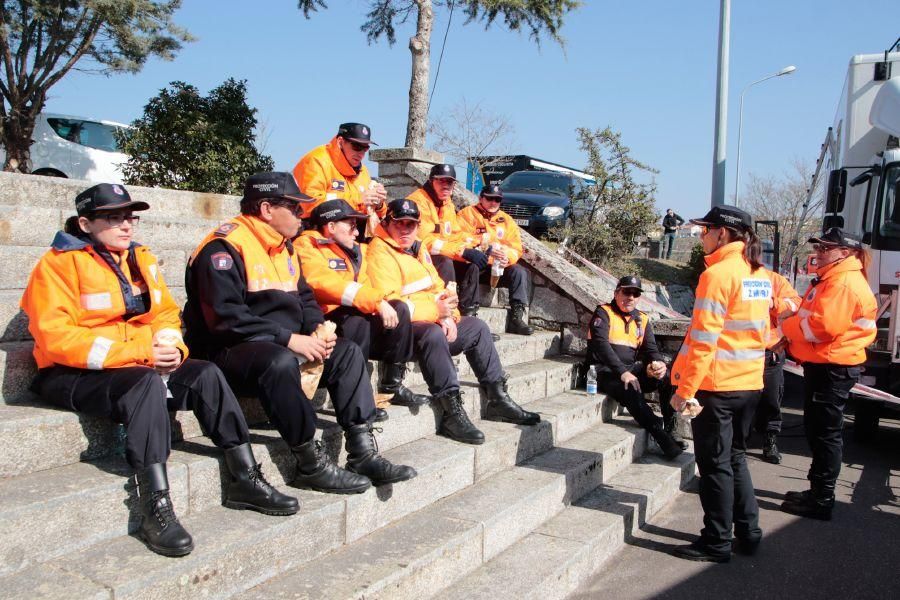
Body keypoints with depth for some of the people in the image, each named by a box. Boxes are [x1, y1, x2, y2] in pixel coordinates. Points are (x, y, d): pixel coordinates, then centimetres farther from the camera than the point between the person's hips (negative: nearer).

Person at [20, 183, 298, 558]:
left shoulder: (141, 259, 13)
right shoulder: (59, 263, -8)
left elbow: (166, 313, 14)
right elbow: (56, 338, -18)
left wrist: (171, 347, -11)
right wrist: (139, 353, -24)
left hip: (144, 366, 7)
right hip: (71, 375, -6)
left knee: (205, 374, -15)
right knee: (147, 383, -34)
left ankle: (244, 479, -10)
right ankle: (156, 509, -34)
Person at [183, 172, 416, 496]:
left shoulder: (285, 246, 15)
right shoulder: (225, 246, -14)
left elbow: (304, 297, 19)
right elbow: (226, 317, -24)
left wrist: (319, 329, -3)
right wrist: (289, 338, -24)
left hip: (283, 347, 9)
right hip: (230, 351, -9)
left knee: (347, 351, -3)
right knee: (280, 362, -37)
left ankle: (363, 453, -9)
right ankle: (311, 464, -24)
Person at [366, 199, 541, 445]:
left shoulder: (418, 248, 17)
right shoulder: (380, 252, -12)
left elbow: (438, 288, 18)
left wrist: (448, 316, -3)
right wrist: (436, 311, -23)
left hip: (433, 322, 10)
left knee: (476, 327, 11)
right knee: (433, 334, -37)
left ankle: (498, 399, 13)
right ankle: (452, 413, -33)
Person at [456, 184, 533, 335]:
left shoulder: (506, 220, 13)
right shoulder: (467, 214, -2)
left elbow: (516, 249, 5)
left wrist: (507, 257, -19)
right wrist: (487, 249, -28)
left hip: (498, 267, 5)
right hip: (470, 264, -4)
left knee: (519, 271, -17)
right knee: (472, 266, -37)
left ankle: (516, 318, -19)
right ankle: (468, 314, -34)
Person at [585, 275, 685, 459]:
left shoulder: (642, 319, 16)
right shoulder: (603, 313, -2)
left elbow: (650, 349, 11)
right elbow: (601, 344, -16)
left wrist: (658, 363, -16)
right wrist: (622, 372, -27)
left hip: (631, 370, 6)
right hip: (605, 372, -6)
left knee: (668, 377, -19)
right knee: (630, 390, -36)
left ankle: (670, 430, -15)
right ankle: (662, 438, -34)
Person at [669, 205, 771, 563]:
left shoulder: (718, 274, -16)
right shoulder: (760, 275, 8)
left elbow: (703, 339, -20)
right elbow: (761, 331, 15)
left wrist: (684, 390, -16)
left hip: (716, 385, -8)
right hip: (750, 382, 8)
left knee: (715, 464, 3)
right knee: (736, 457, 20)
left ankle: (717, 543, 14)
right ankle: (748, 532, 28)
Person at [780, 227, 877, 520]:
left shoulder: (846, 283, -18)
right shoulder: (829, 280, 17)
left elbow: (823, 326, -25)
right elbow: (809, 316, 21)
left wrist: (785, 327, -11)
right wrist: (792, 342, 3)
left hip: (834, 367, -11)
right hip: (819, 364, 11)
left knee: (825, 433, -2)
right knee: (816, 430, 18)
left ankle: (822, 500, 8)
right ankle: (818, 492, 30)